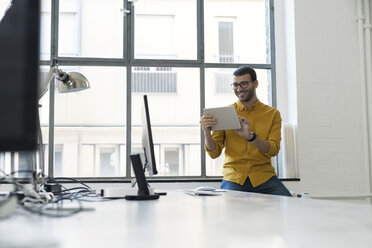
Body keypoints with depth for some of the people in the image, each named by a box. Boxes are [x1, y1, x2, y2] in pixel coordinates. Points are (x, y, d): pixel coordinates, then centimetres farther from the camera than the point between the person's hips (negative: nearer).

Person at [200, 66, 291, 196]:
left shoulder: (272, 114, 10)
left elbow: (273, 150, -3)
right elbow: (214, 153, 4)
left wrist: (250, 136, -20)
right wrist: (207, 132, -16)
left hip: (264, 177, 1)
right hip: (234, 178, 0)